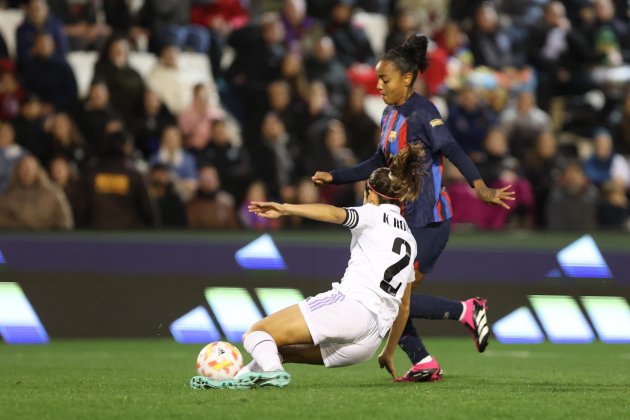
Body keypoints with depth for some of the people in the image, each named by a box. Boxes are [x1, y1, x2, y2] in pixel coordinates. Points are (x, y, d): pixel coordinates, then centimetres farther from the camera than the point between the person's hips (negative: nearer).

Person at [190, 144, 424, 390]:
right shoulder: (410, 240, 28)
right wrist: (389, 353, 39)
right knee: (282, 350, 24)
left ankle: (271, 370, -38)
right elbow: (404, 306, 31)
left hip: (350, 303, -8)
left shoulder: (375, 214, 8)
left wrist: (285, 209, -26)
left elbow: (335, 213, -15)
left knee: (256, 335, -10)